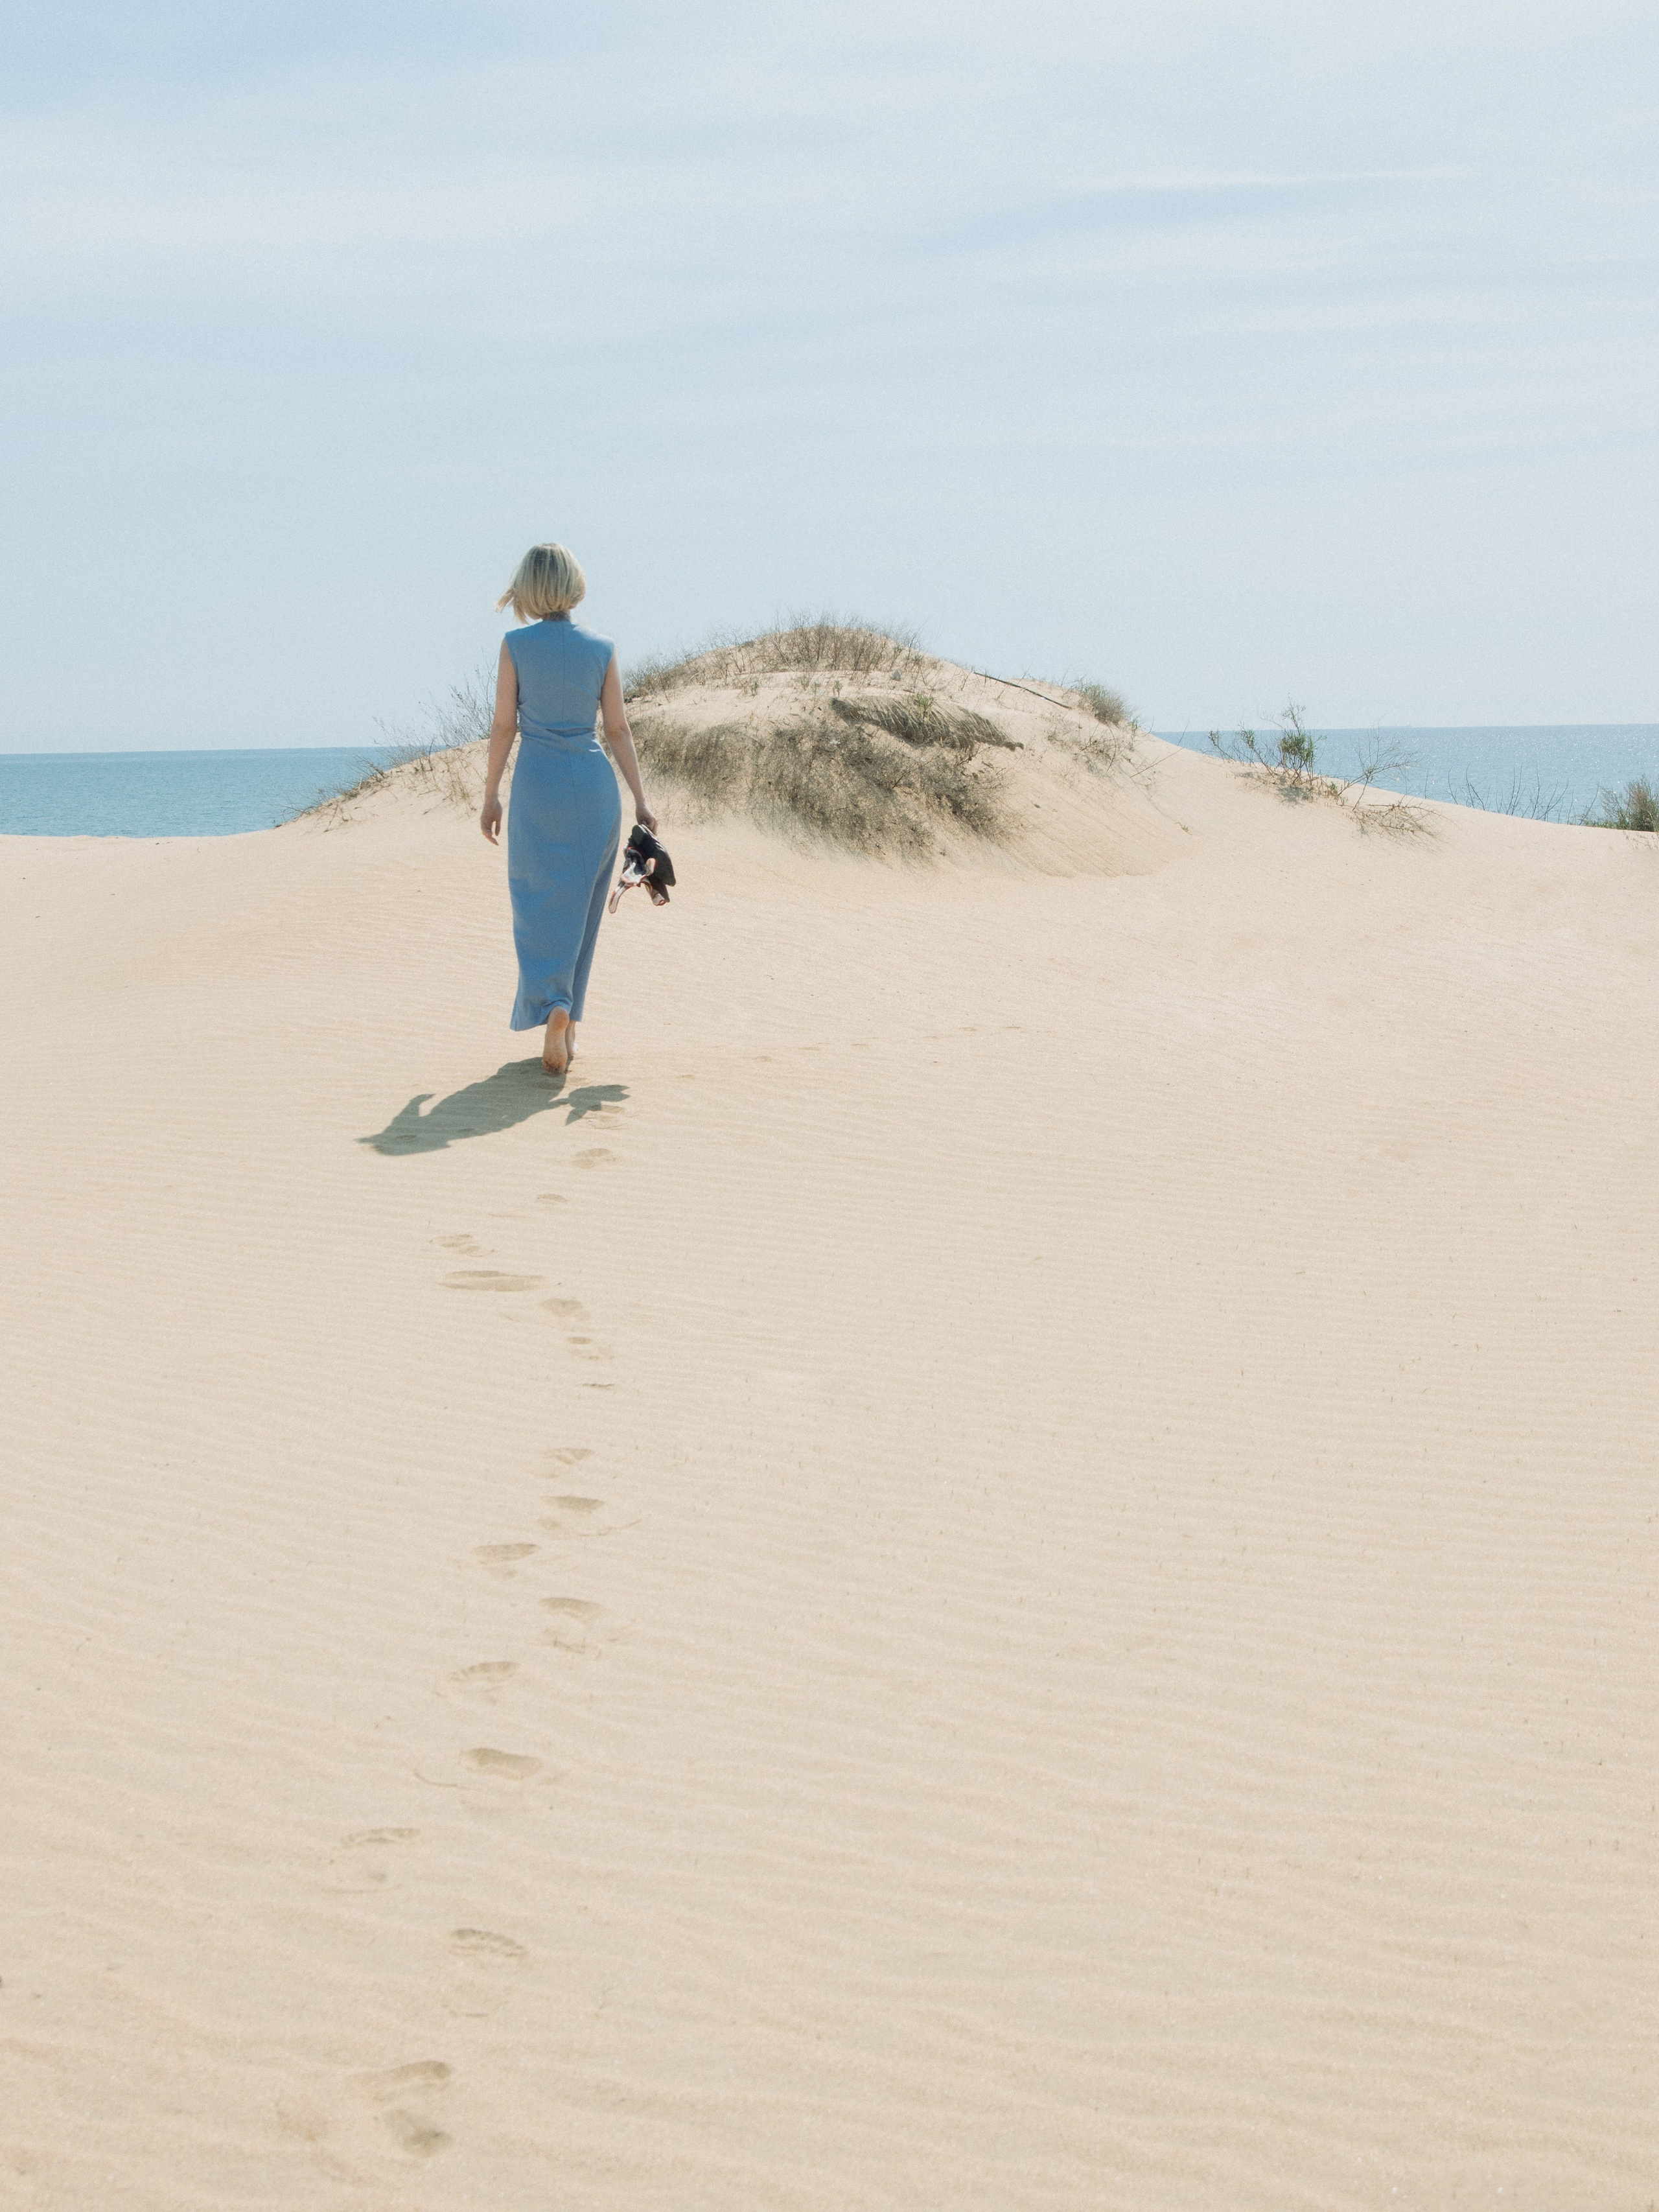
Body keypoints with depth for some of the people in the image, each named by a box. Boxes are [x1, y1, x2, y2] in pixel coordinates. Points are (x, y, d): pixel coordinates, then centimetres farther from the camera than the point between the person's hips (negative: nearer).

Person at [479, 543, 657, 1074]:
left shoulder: (516, 645, -5)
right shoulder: (601, 648, 0)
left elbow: (504, 726, -4)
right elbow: (618, 729, 0)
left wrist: (490, 796, 5)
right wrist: (640, 801, 4)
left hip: (537, 784, -2)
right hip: (594, 782, 2)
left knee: (540, 905, 7)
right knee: (580, 906, 12)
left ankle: (553, 1005, -15)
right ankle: (566, 1024, 17)